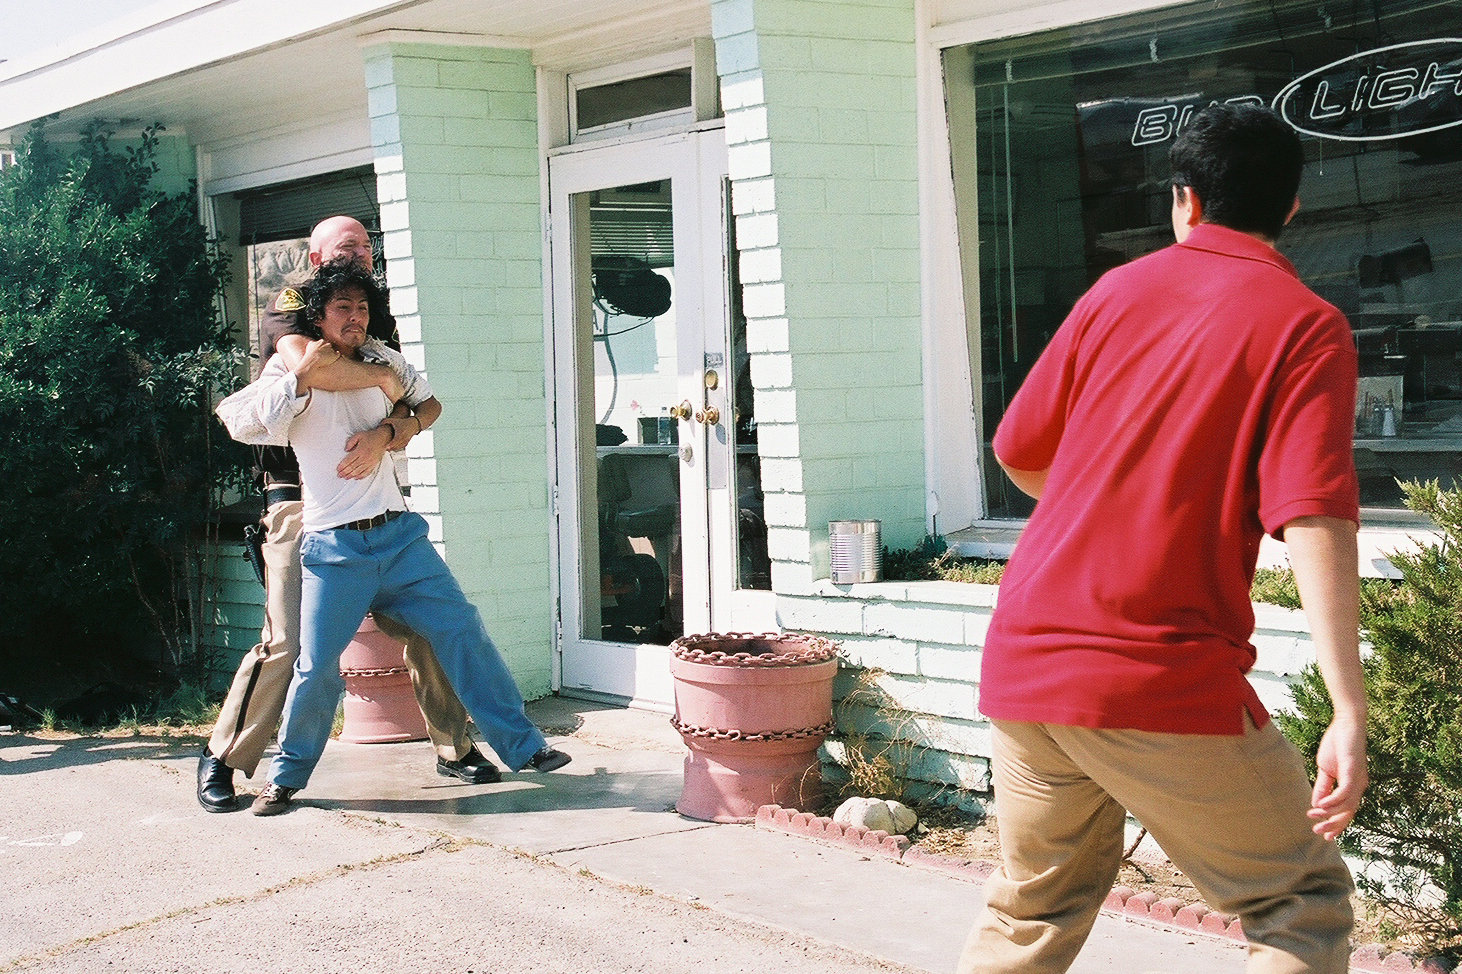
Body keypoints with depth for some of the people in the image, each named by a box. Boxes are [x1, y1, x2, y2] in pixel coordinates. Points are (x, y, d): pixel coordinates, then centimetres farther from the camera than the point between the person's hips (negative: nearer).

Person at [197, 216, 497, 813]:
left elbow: (428, 401, 1)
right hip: (301, 502, -5)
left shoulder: (378, 323, 13)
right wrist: (385, 379, -17)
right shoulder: (289, 309, -3)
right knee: (287, 642, -10)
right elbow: (305, 363, -28)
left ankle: (455, 749, 14)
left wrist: (396, 427, -21)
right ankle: (221, 760, 6)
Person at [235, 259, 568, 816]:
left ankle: (522, 746, 5)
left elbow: (428, 405, 22)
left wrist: (386, 432, 5)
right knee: (316, 667, -7)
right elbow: (267, 421, -14)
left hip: (398, 534, 4)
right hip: (334, 547, -4)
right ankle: (286, 776, 14)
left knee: (460, 627, -2)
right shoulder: (290, 367, 3)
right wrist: (307, 369, -12)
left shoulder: (380, 360, 13)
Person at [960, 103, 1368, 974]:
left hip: (1023, 663, 6)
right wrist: (1350, 714, -17)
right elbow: (1315, 521, -15)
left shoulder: (1117, 291, 10)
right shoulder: (1308, 326, -4)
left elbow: (1019, 454, 17)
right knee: (1305, 904, 10)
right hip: (1166, 680, -5)